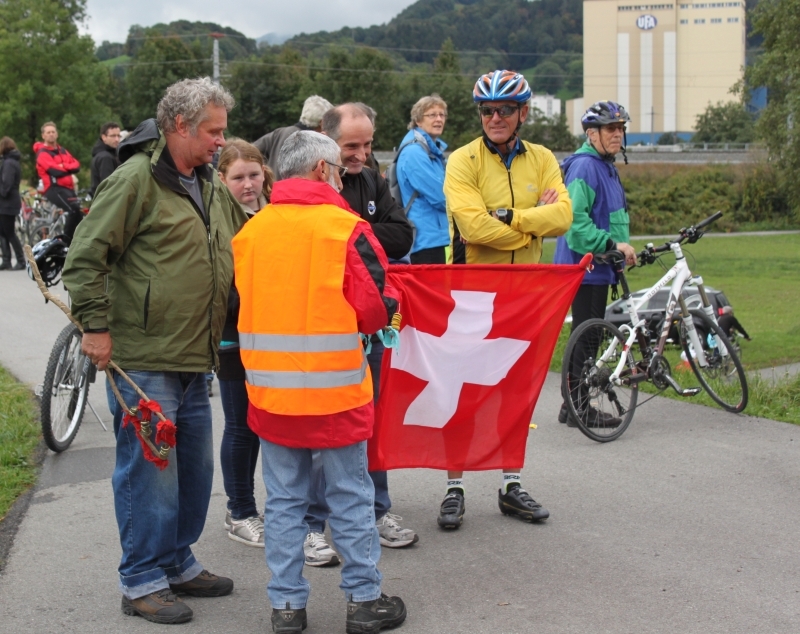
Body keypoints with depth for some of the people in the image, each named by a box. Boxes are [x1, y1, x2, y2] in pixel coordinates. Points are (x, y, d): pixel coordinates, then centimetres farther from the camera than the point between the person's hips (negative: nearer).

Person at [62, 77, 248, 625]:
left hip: (194, 360, 8)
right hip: (142, 361, -8)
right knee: (148, 470, -2)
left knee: (195, 467, 15)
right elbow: (86, 256, -13)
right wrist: (97, 326, -15)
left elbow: (240, 256, 27)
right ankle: (142, 581, 10)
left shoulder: (213, 189, 15)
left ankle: (177, 563, 31)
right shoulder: (136, 179, -11)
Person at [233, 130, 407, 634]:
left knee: (285, 500, 12)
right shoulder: (347, 228, -10)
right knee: (351, 497, 9)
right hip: (336, 389, -3)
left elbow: (236, 306, 10)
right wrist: (391, 305, 10)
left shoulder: (250, 231, 3)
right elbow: (377, 309, -11)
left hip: (270, 390, 4)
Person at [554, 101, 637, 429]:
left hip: (598, 266, 10)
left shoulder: (606, 166, 18)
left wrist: (621, 248, 20)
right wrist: (612, 244, -25)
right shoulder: (584, 166, -16)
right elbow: (575, 220, -24)